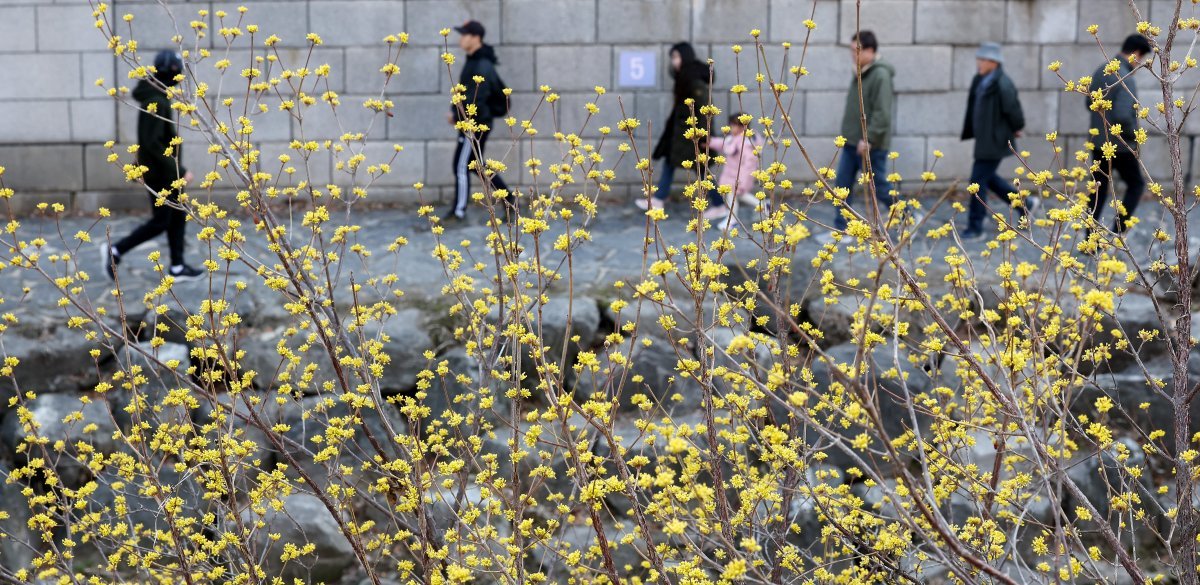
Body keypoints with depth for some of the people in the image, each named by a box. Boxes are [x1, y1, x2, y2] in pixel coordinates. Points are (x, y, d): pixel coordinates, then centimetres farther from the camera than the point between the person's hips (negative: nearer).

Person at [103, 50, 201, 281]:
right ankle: (115, 251, 8)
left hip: (165, 173, 10)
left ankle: (177, 267, 17)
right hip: (159, 174, -10)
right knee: (159, 222, 0)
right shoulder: (155, 102, -23)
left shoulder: (156, 97, 8)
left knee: (178, 217, 12)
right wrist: (179, 171, -25)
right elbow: (152, 143, -27)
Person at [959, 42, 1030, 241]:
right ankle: (1023, 203, 34)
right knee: (987, 178, 19)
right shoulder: (981, 81, 6)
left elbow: (1013, 109, -17)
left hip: (995, 141, -9)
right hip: (984, 139, 9)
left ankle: (975, 227, 3)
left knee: (979, 181, -5)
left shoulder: (1002, 85, -21)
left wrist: (1016, 128, -2)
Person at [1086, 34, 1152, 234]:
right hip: (1121, 145, -7)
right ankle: (1118, 232, 6)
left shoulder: (1101, 72, 4)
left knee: (1099, 188, 14)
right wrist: (1133, 135, -13)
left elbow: (1090, 104, 14)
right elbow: (1123, 116, -30)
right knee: (1136, 184, 12)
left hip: (1099, 141, 7)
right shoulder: (1125, 79, -23)